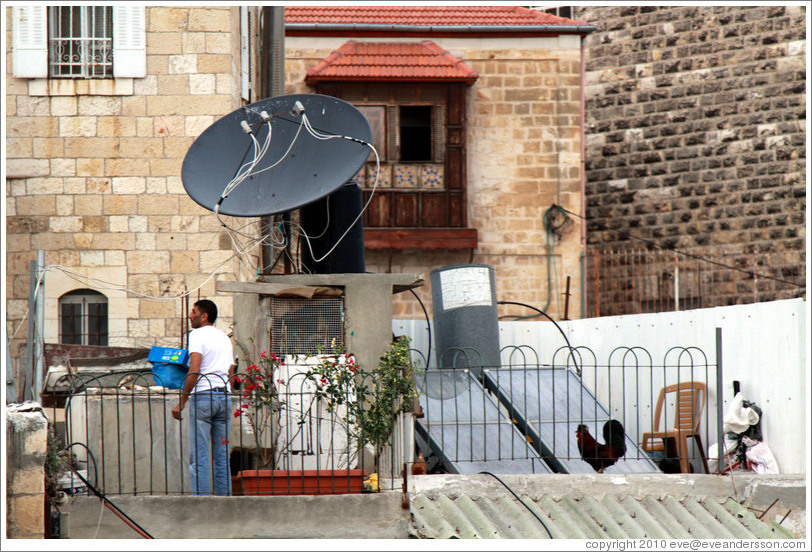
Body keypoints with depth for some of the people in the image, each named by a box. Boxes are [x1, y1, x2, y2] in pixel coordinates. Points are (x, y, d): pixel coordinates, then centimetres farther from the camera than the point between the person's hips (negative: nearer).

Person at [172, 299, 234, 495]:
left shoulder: (197, 335, -4)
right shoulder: (225, 338, 18)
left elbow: (194, 371, -14)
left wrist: (181, 402, -13)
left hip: (202, 396, -7)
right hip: (224, 396, 7)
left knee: (199, 457, -6)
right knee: (222, 456, 8)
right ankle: (225, 498, 5)